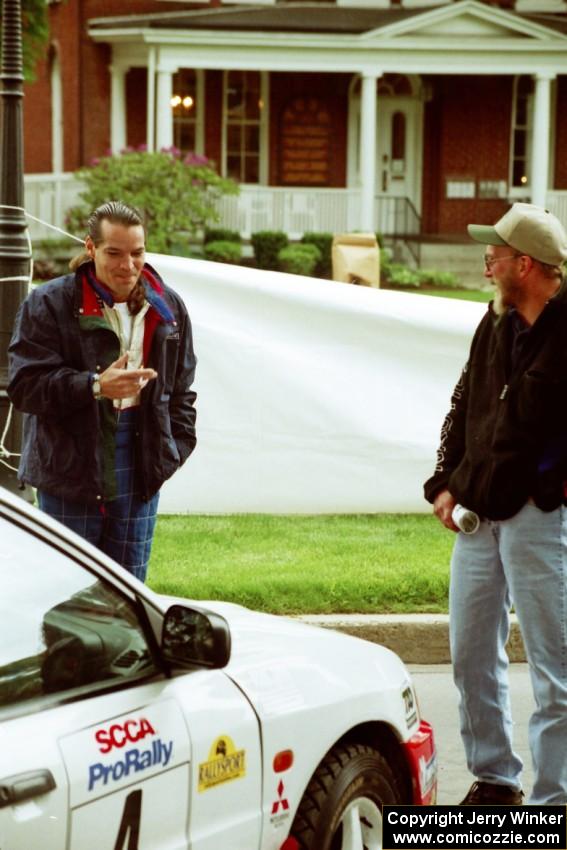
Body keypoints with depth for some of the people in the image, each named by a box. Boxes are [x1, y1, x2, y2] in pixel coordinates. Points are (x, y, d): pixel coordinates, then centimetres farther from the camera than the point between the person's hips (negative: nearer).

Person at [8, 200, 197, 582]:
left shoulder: (168, 307, 9)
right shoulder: (49, 304, -7)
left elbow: (181, 388, 19)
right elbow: (25, 385, -14)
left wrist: (176, 445, 7)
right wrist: (96, 386, -26)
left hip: (140, 470, 4)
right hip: (70, 468, -4)